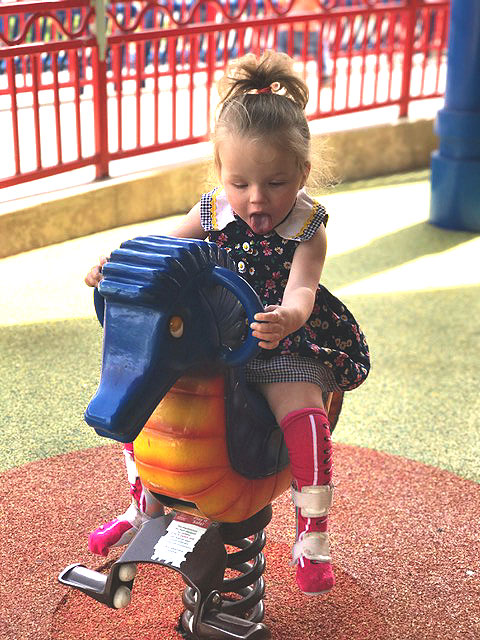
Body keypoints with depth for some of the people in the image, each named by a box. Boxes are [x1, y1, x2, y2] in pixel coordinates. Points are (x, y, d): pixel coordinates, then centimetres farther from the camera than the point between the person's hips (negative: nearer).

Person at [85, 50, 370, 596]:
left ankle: (312, 535, -8)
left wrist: (286, 319, -51)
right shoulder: (211, 211, -2)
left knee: (302, 412, -29)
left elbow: (300, 292, -27)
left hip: (284, 346, -4)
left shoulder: (307, 229, -12)